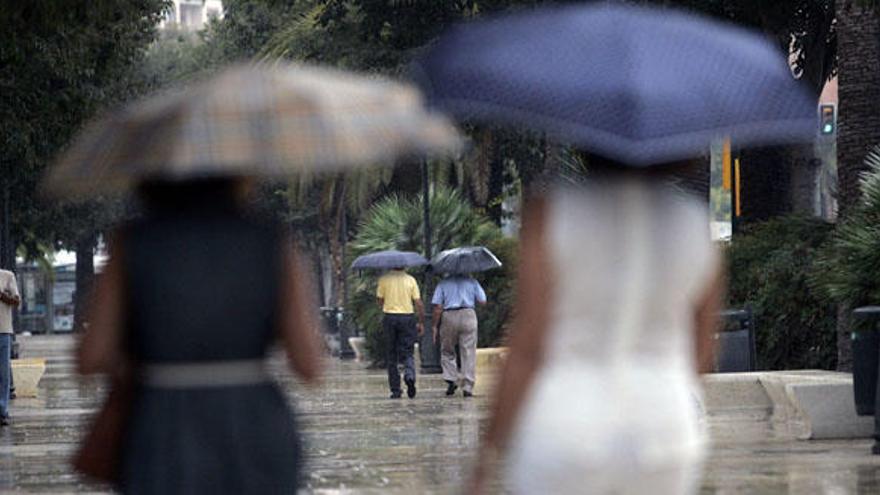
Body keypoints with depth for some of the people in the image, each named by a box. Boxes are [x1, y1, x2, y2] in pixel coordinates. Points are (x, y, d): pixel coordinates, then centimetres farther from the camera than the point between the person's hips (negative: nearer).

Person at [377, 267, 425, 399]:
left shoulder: (384, 279, -3)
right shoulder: (410, 280, 0)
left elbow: (379, 300, 0)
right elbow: (418, 303, -2)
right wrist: (421, 322, 5)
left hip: (389, 317, 0)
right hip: (407, 317, 0)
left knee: (391, 356, 8)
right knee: (407, 353, 7)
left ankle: (395, 390, 6)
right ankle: (410, 375, -23)